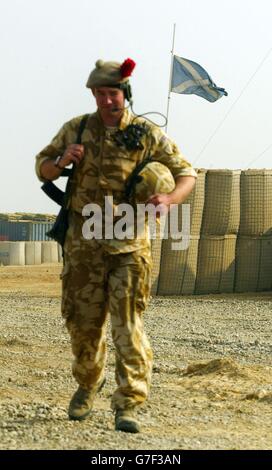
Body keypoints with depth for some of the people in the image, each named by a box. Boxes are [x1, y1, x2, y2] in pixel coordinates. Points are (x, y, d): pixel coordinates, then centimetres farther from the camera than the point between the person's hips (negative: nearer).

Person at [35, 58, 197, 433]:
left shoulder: (147, 135, -3)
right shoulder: (76, 130, 4)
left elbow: (186, 174, 2)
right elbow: (42, 169, 13)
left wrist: (170, 199, -20)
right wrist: (61, 162, -12)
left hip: (129, 246, -3)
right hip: (83, 243, 3)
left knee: (128, 324, -8)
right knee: (82, 320, 11)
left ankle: (128, 405, -7)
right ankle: (87, 385, 36)